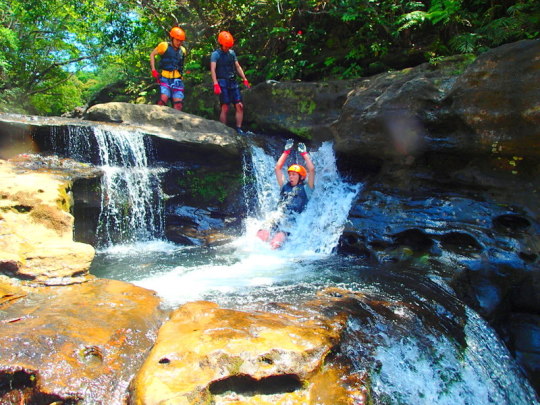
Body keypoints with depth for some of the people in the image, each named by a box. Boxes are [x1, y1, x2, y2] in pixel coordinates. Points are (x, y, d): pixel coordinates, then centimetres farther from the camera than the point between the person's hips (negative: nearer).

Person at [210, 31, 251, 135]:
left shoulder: (232, 53, 15)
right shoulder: (215, 54, -2)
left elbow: (238, 67, 18)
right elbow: (213, 69, -13)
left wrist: (245, 79, 9)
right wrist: (215, 84, -25)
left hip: (233, 82, 6)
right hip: (223, 82, -5)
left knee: (239, 106, -2)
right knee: (225, 108, -8)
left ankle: (239, 129, 3)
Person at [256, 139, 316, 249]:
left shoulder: (305, 188, 13)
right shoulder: (285, 186, 25)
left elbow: (311, 169, 4)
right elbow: (277, 168, 27)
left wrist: (304, 153, 14)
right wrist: (286, 151, 28)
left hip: (291, 223, -4)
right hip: (276, 220, 5)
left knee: (275, 243, -30)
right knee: (260, 236, -23)